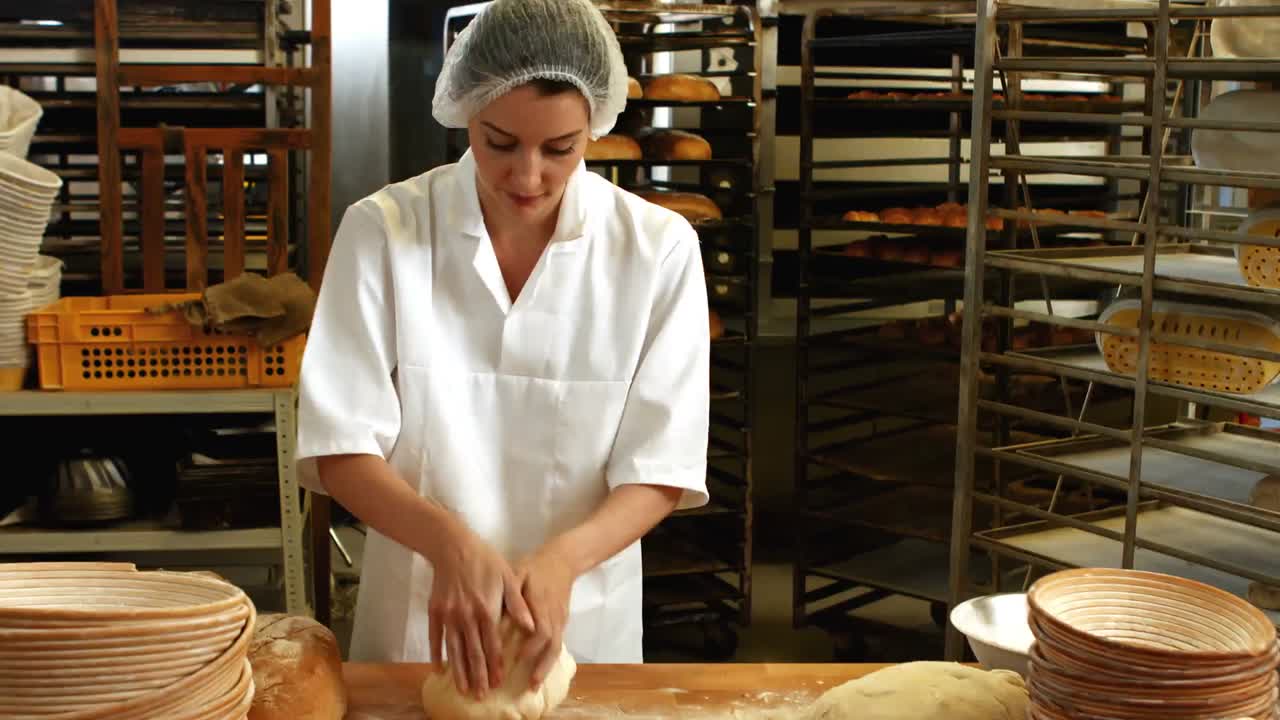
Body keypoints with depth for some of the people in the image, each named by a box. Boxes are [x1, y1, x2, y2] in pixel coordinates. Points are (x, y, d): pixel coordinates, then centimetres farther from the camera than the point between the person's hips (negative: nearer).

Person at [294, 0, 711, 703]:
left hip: (586, 623, 0)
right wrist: (448, 542, -29)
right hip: (412, 619, 0)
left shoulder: (659, 248, -11)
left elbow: (661, 467, -9)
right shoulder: (381, 230, -12)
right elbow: (339, 446, -12)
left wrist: (563, 557, -26)